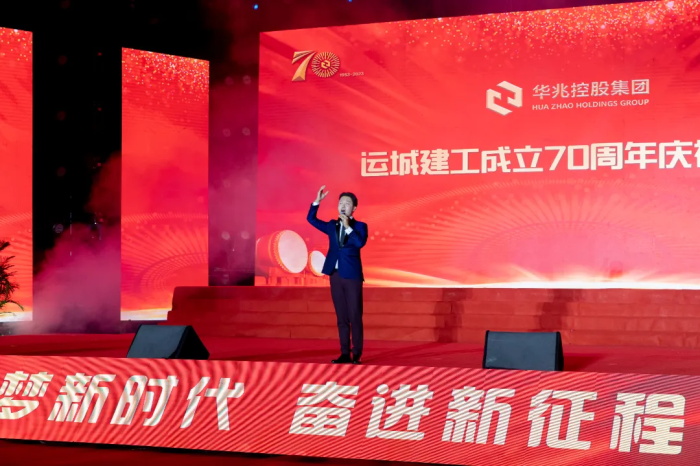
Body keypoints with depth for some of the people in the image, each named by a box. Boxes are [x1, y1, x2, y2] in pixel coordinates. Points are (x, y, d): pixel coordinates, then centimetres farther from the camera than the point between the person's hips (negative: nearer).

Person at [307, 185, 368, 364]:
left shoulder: (360, 226, 0)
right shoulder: (332, 226, 12)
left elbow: (360, 243, -18)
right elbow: (311, 219, 7)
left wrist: (348, 226, -18)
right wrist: (317, 201, -3)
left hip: (352, 276, -4)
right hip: (335, 275, 4)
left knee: (355, 317, -3)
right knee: (341, 317, 7)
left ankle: (357, 354, 0)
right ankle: (345, 354, 9)